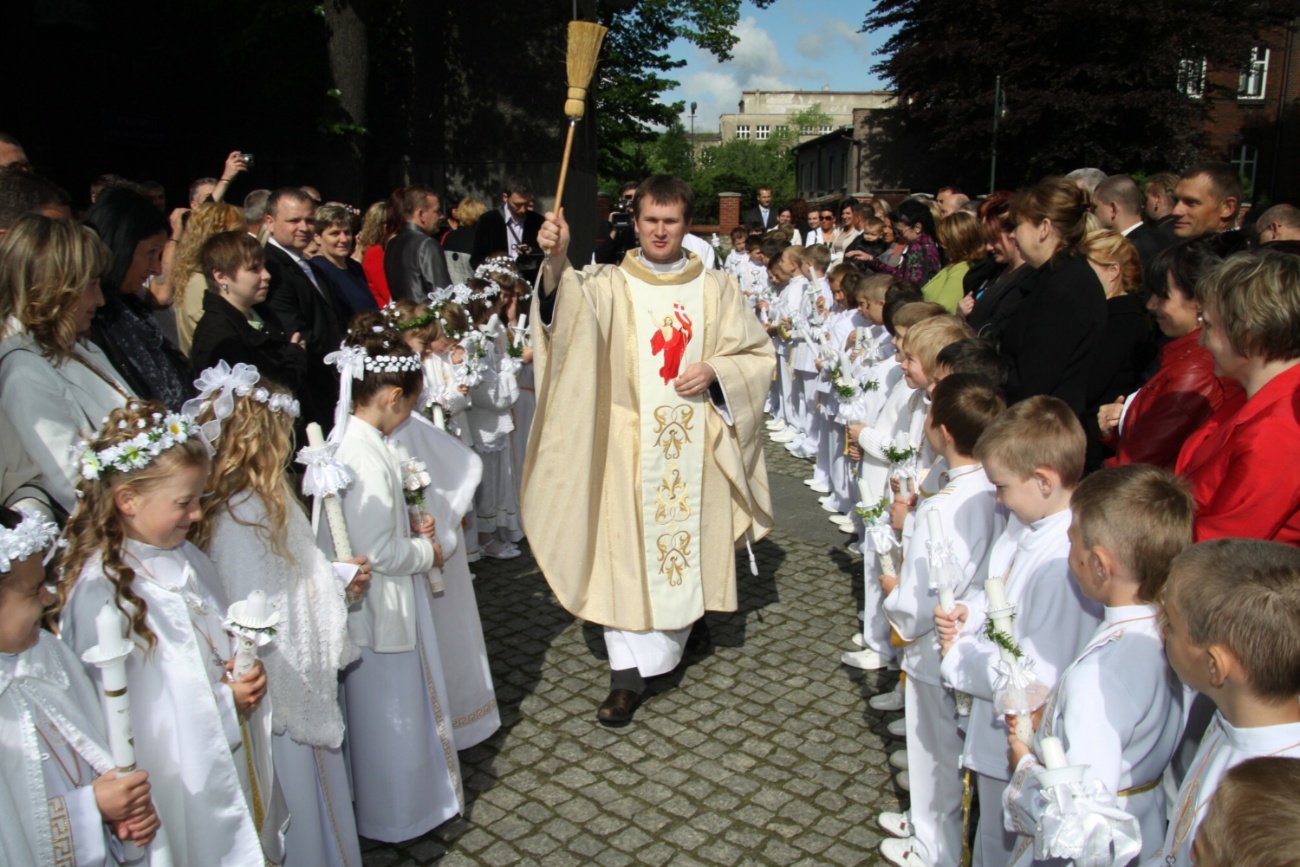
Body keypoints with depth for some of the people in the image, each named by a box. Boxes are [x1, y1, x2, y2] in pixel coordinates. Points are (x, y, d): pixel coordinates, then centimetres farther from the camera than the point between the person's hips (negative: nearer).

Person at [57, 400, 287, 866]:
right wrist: (225, 703, -19)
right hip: (186, 787, -7)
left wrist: (248, 673, -5)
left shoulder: (188, 559, 1)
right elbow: (121, 717, -20)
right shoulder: (99, 592, -22)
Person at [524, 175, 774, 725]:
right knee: (624, 551, -1)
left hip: (694, 445, 2)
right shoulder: (610, 285, 0)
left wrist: (715, 371, -10)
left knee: (685, 547, 10)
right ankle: (627, 672, 9)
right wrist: (555, 262, -42)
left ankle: (653, 658, 31)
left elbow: (759, 356, 8)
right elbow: (569, 308, -22)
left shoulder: (715, 289, 6)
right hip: (628, 443, -1)